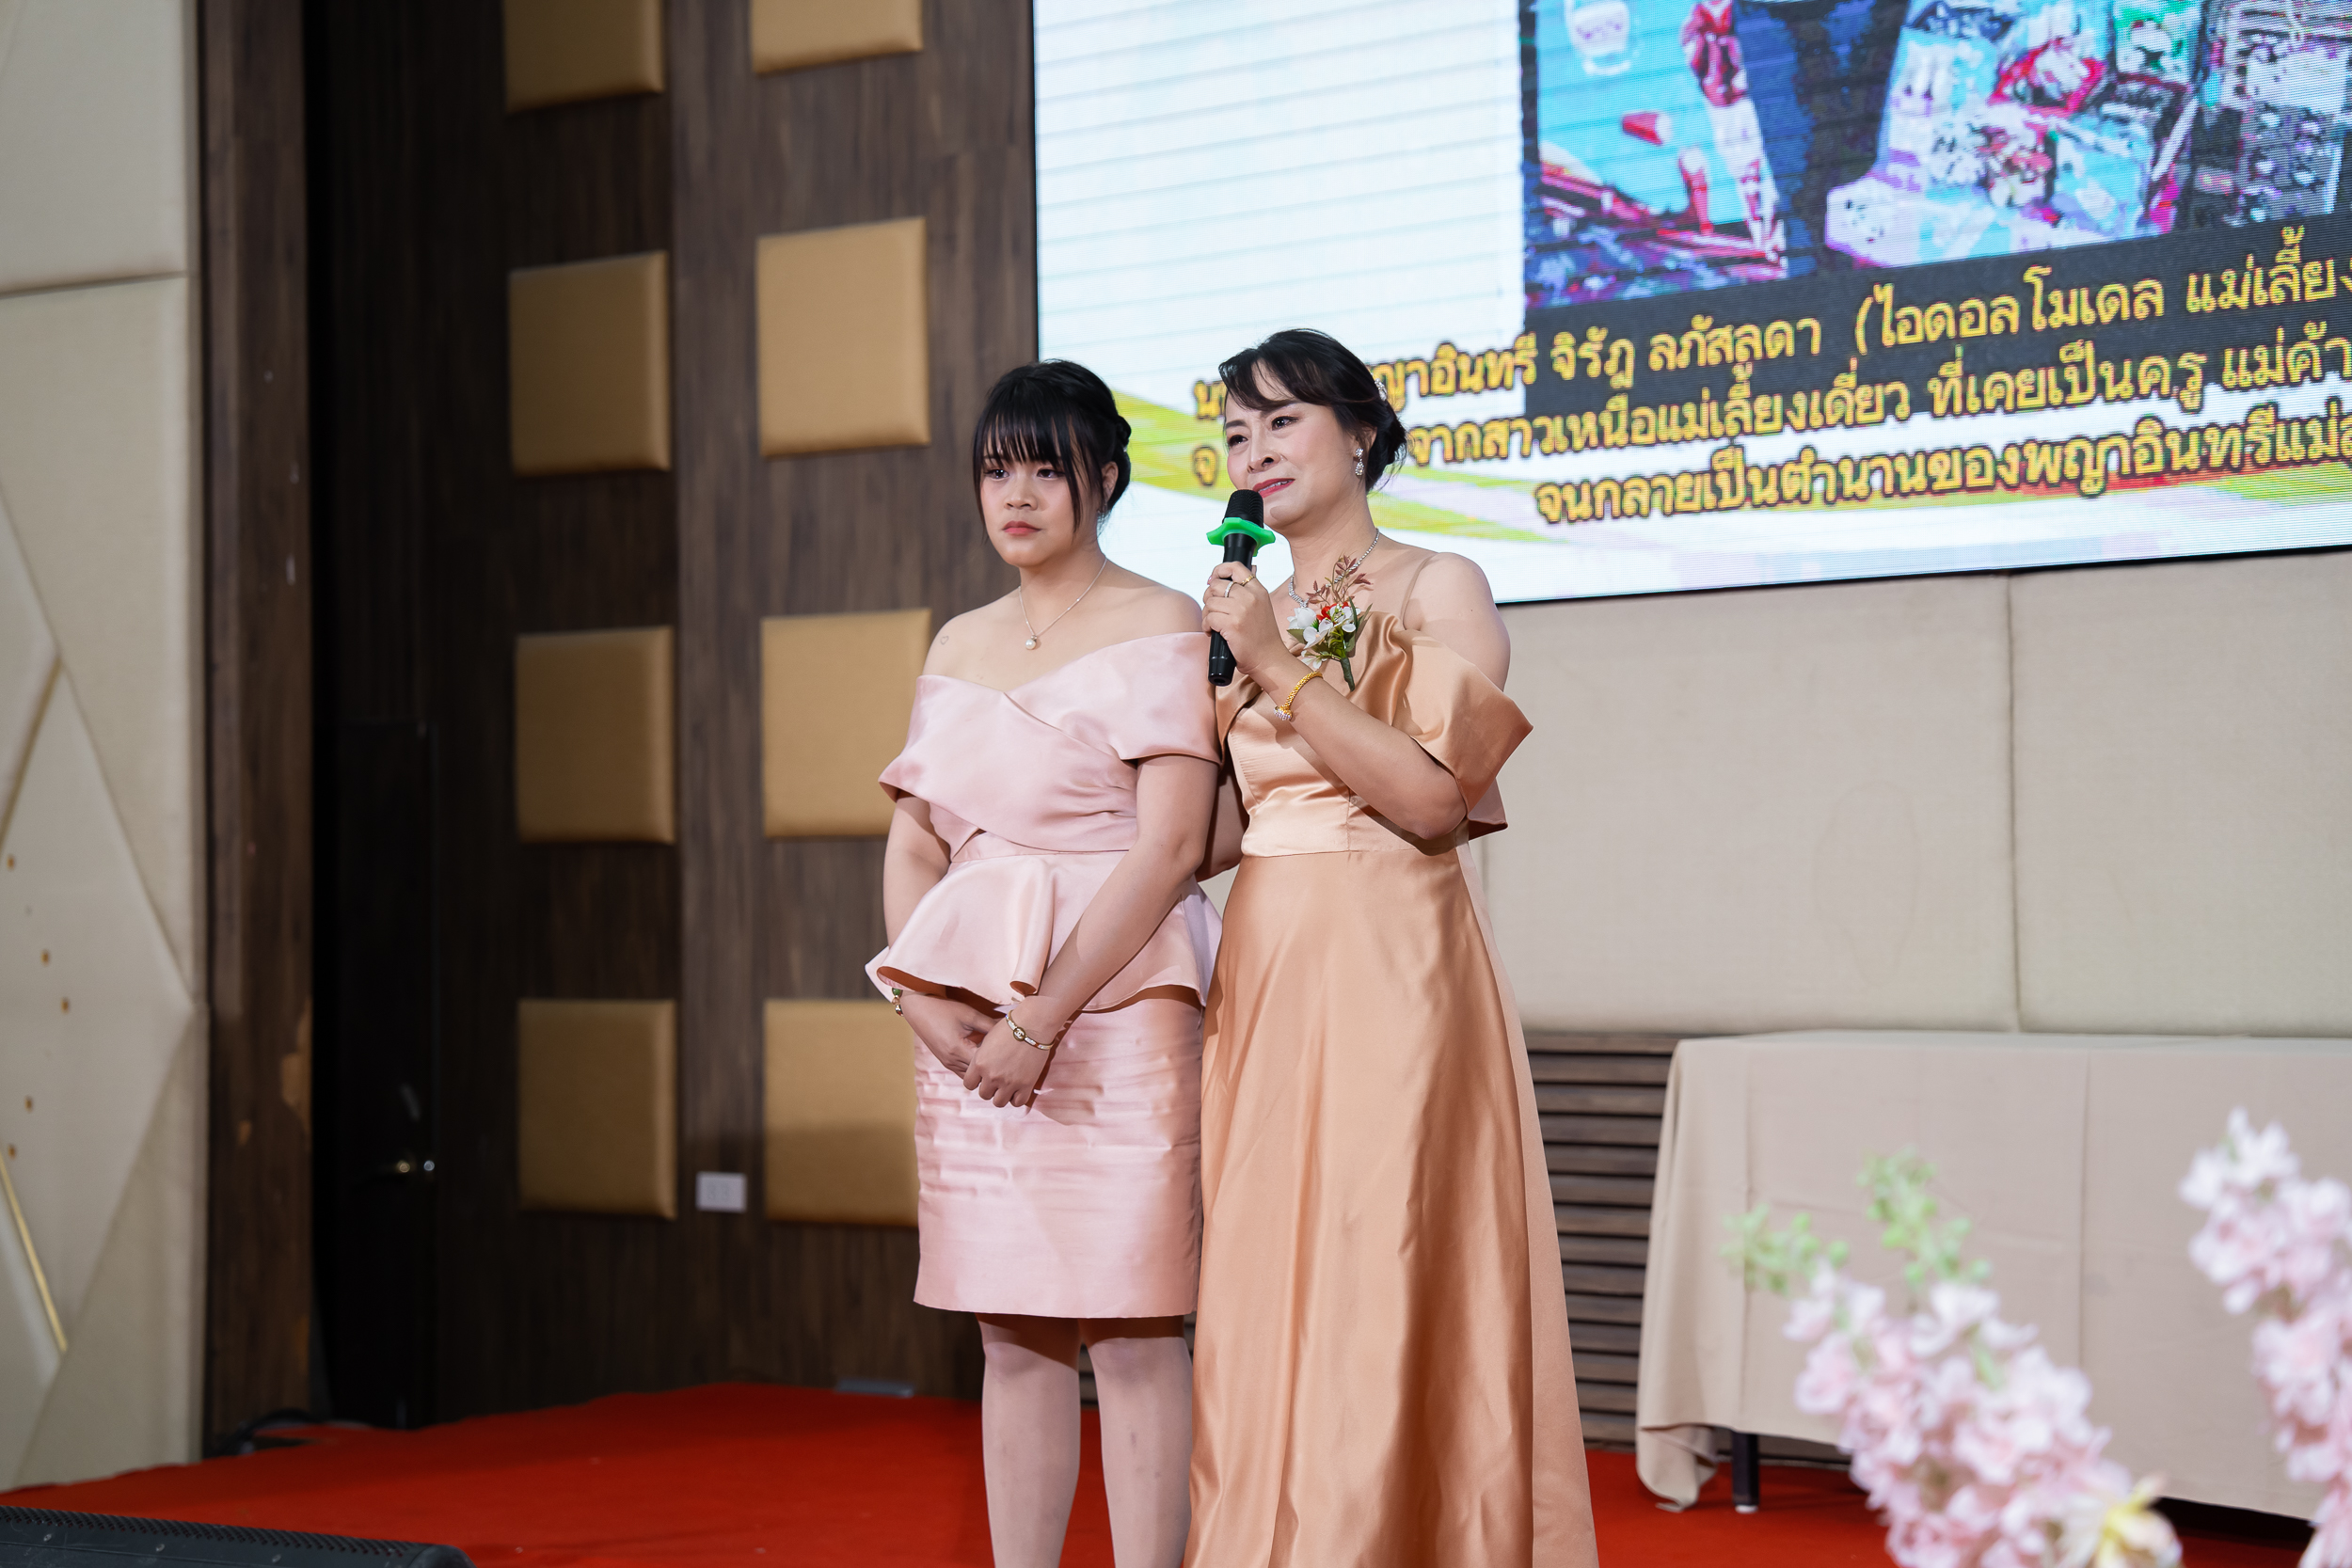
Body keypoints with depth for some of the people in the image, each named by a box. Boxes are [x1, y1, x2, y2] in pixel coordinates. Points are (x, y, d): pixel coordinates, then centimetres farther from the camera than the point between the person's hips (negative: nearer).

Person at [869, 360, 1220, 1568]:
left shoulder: (1159, 630, -3)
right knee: (1010, 1334, 8)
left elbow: (1171, 847, -12)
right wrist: (924, 1000, -3)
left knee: (1131, 1330, -6)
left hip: (1114, 1006, -6)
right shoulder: (961, 645, 17)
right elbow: (913, 842, 16)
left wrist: (1042, 1019, -15)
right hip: (969, 1027, 6)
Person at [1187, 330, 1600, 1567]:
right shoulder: (1249, 614, 16)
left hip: (1389, 965, -6)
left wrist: (1282, 668, -12)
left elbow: (1431, 794, -14)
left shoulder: (1435, 590, -1)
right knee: (1262, 1292, 4)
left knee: (1376, 1279, -9)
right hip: (1262, 966, 6)